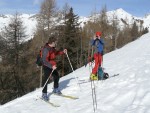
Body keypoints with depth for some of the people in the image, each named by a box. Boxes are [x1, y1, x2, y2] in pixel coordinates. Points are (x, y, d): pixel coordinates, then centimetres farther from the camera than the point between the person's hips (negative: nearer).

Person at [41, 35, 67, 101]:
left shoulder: (52, 48, 2)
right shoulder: (46, 49, -25)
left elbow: (56, 53, 24)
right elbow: (45, 61, -30)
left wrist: (63, 52, 14)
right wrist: (51, 66, -38)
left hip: (53, 66, 9)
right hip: (47, 66, -9)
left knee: (57, 77, 17)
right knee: (46, 80, -5)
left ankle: (56, 89, 37)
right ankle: (44, 94, 6)